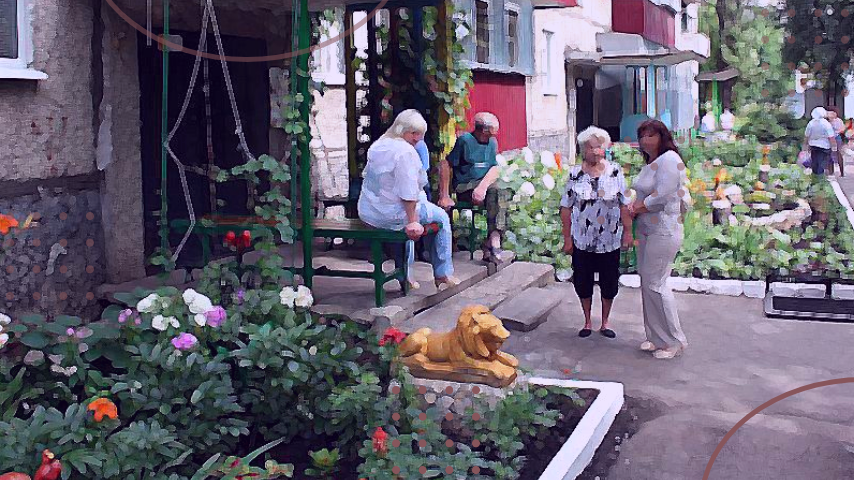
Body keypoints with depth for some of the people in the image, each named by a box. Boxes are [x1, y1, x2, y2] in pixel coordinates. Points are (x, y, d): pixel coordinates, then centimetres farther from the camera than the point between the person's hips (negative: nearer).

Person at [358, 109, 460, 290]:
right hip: (391, 214, -8)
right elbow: (408, 192, -24)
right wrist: (412, 221, -17)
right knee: (442, 218, 12)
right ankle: (443, 275, 15)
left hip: (367, 213, 9)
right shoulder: (406, 151, -19)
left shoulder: (377, 145, 8)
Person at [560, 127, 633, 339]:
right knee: (583, 282, 10)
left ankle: (605, 322, 28)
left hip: (610, 240, 0)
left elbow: (624, 205, -1)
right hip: (582, 240, 0)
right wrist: (567, 238, -3)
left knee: (609, 282, 9)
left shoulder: (615, 172, -3)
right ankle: (587, 321, 28)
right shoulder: (575, 174, -3)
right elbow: (566, 208, -1)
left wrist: (628, 231, -4)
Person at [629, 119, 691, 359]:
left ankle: (674, 341, 6)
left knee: (655, 284, -6)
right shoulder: (650, 163, 15)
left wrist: (638, 207, -9)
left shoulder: (669, 160, -14)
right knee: (647, 283, 12)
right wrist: (636, 208, 3)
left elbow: (662, 195, -22)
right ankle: (656, 337, 22)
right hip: (646, 230, 10)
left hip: (663, 231, -10)